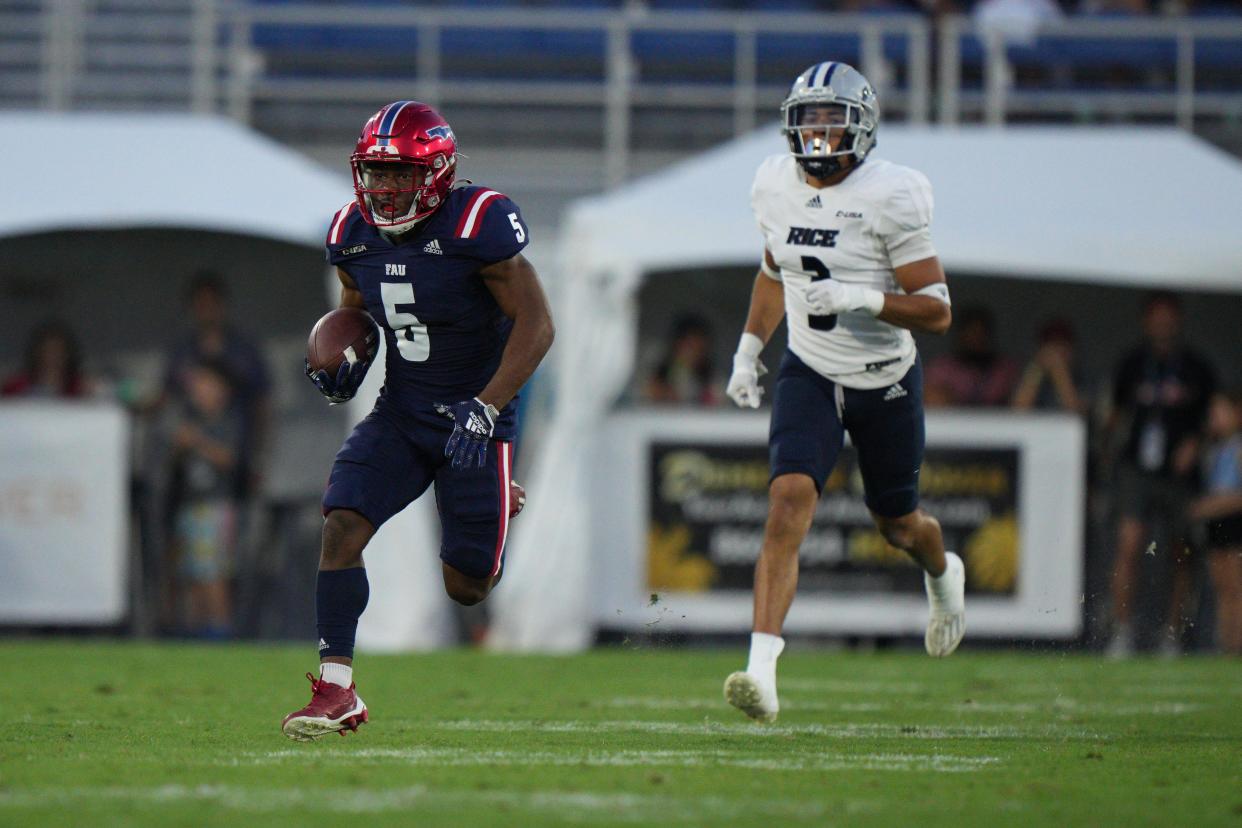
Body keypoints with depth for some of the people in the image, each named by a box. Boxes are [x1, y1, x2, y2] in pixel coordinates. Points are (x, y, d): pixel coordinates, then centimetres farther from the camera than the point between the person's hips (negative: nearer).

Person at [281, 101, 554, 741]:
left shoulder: (476, 224, -20)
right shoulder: (354, 234, -1)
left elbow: (536, 324, -19)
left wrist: (486, 407, -28)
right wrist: (339, 363, -4)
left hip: (476, 418, -5)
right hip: (400, 412, 5)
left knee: (466, 587, 1)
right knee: (341, 526, -18)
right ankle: (336, 691, -13)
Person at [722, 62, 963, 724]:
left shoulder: (890, 197, -19)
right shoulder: (776, 186, -2)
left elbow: (936, 311, -18)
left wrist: (859, 299, -31)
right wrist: (748, 350, 11)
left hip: (886, 382, -2)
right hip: (809, 374, 2)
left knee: (898, 525, 16)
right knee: (789, 502, -20)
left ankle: (942, 574, 55)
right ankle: (761, 672, -27)